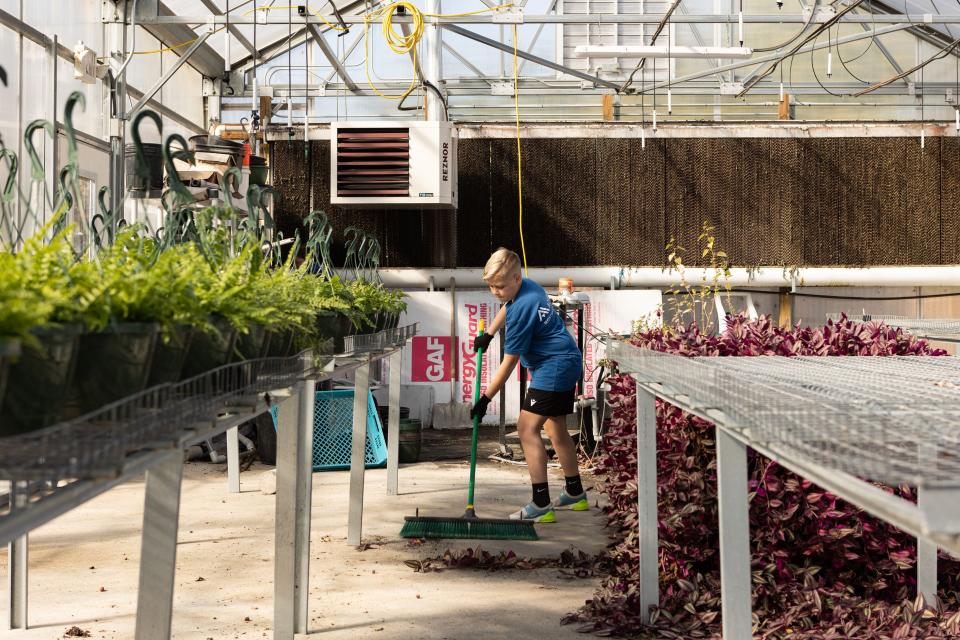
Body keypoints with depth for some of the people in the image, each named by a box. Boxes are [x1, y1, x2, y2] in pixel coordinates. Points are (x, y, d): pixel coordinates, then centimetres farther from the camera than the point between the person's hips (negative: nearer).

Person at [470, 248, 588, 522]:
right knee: (555, 428, 21)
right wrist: (488, 334, 29)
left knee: (527, 427, -15)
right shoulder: (527, 286, 4)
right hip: (566, 364, 11)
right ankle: (575, 495, 34)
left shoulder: (523, 308, -24)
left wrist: (485, 399, -15)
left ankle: (541, 505, -17)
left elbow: (509, 363, -21)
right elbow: (507, 308, 32)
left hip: (554, 368, -11)